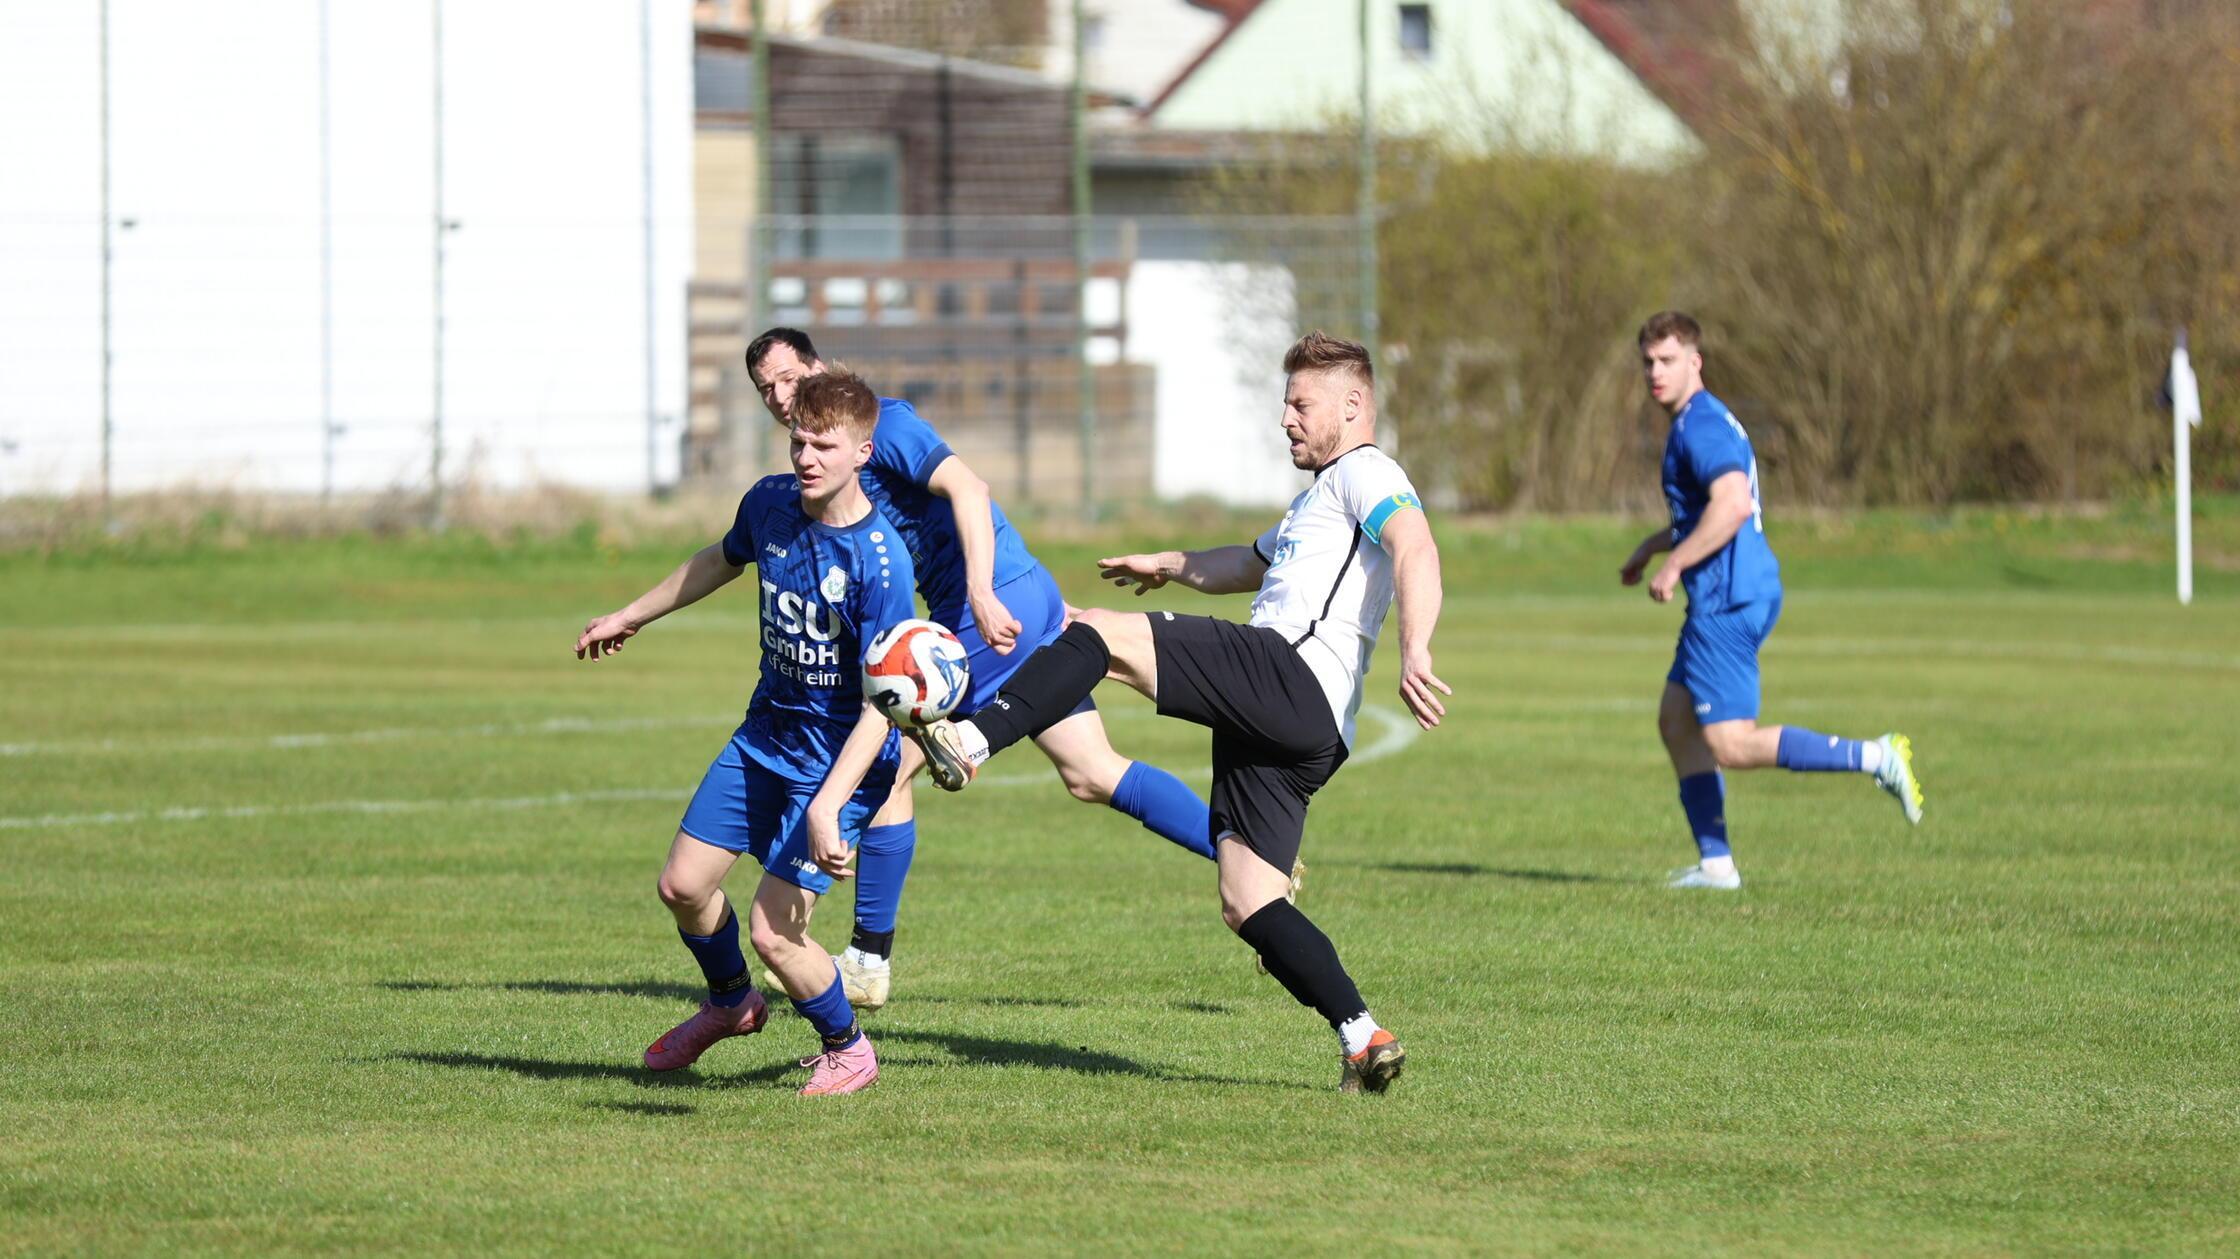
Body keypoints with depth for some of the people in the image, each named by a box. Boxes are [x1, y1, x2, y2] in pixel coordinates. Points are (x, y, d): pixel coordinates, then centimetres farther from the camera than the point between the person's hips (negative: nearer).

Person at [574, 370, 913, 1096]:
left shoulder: (879, 561, -27)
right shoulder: (770, 504, -6)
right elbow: (722, 562, 19)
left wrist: (827, 807, -34)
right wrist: (632, 617, 30)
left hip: (842, 757, -7)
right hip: (766, 733, 7)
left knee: (773, 932, -12)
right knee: (682, 886, 9)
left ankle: (847, 1051, 15)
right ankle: (731, 1004, 39)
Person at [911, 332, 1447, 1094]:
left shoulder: (1364, 474, 4)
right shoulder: (1319, 498, 36)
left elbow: (1416, 551, -16)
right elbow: (1250, 565, 55)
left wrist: (1413, 652, -32)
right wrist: (1173, 566, 65)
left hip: (1290, 674, -10)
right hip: (1293, 728, 10)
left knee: (1098, 632, -16)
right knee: (1248, 905, 3)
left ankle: (970, 744, -31)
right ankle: (1364, 1042, -3)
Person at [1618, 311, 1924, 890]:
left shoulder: (1700, 427, -15)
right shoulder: (1706, 421, 18)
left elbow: (1733, 504, -30)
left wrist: (1674, 565, -22)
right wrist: (1651, 546, 33)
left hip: (1726, 603, -11)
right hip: (1725, 599, 11)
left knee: (1731, 744, -11)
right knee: (1676, 720, 13)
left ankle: (1875, 757, -13)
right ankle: (1715, 862, 12)